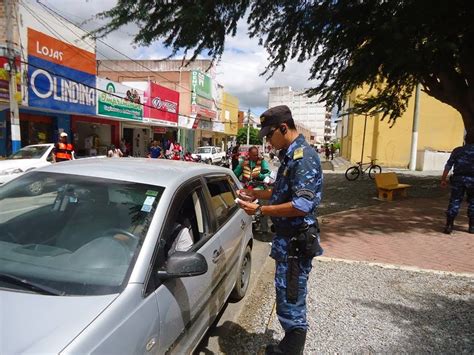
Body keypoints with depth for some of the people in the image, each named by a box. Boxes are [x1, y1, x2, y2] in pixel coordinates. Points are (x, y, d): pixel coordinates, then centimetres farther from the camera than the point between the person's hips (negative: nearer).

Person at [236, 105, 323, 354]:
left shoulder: (304, 157, -19)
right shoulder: (290, 155, 11)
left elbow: (301, 205, -27)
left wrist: (260, 210, -22)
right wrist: (256, 194, 8)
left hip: (296, 240, -10)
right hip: (288, 238, 10)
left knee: (290, 300, 3)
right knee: (289, 297, 21)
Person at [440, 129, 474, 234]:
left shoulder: (458, 150, 5)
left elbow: (448, 165, -2)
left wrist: (443, 179, 1)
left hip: (458, 178, 1)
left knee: (454, 201, 0)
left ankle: (448, 225, -6)